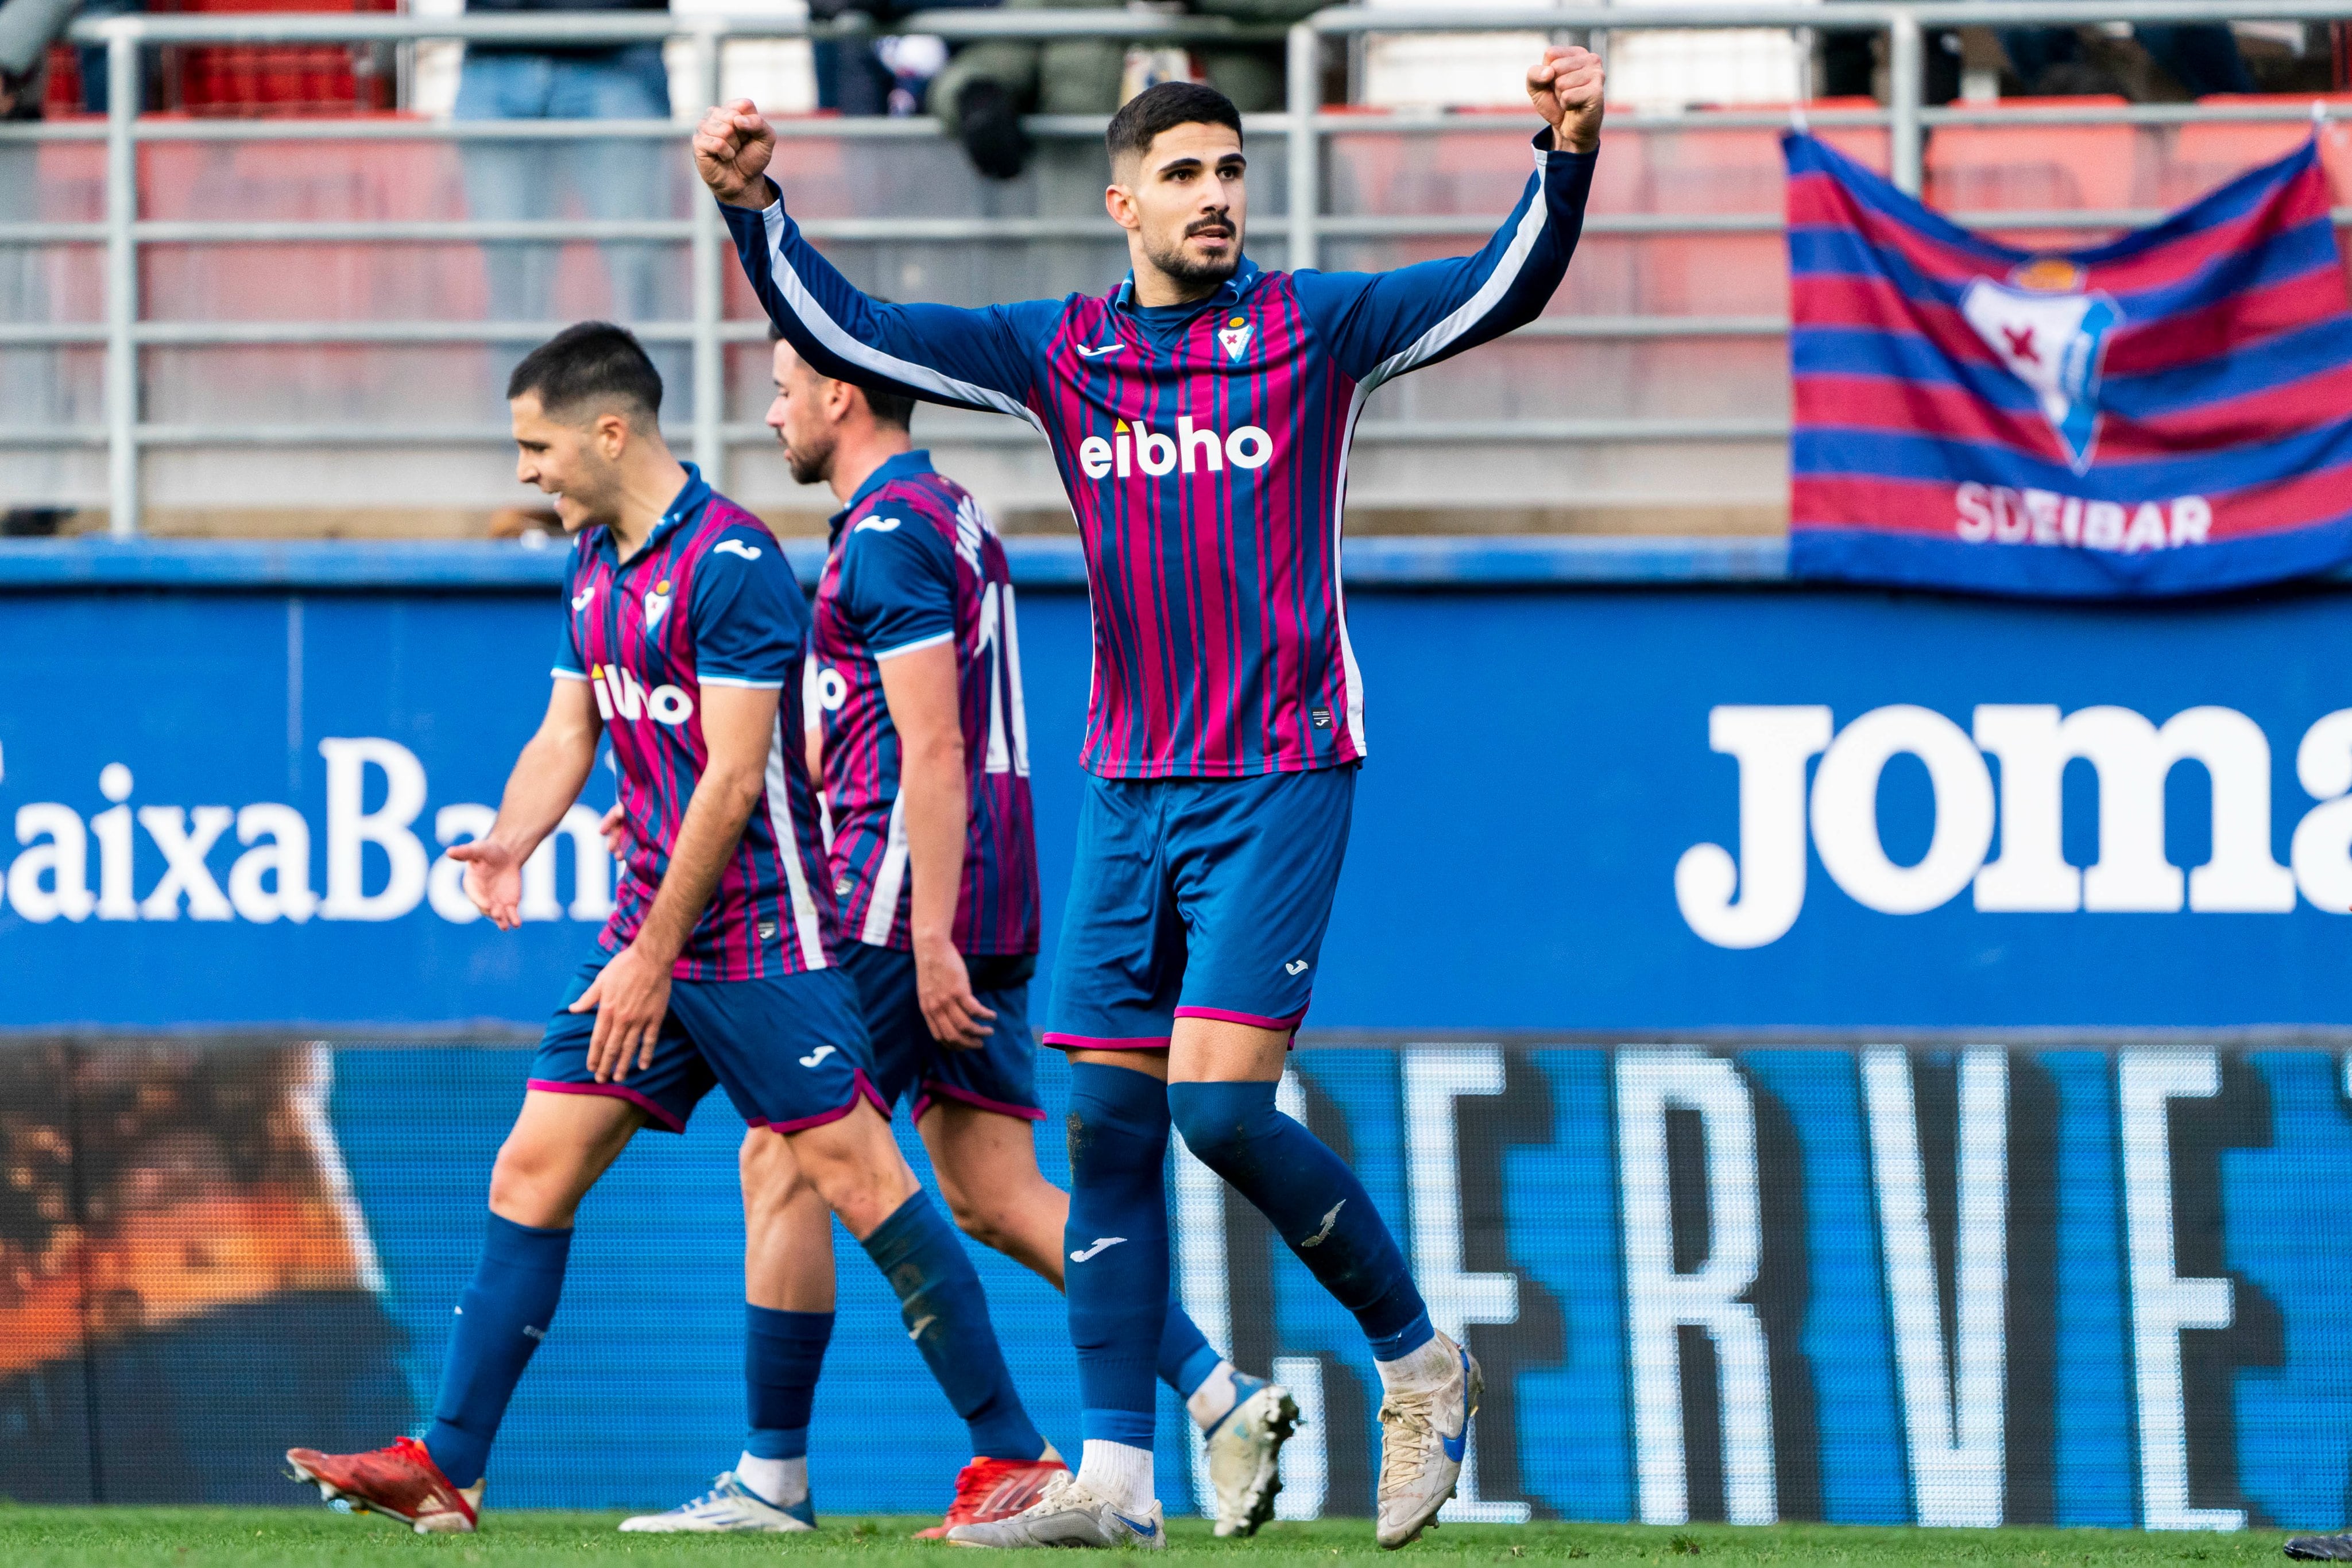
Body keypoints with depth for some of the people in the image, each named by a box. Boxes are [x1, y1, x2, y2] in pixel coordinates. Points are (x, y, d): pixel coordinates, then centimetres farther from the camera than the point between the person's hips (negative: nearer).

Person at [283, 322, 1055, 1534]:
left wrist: (655, 956, -18)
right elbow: (569, 730, 17)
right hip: (649, 933, 9)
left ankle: (1014, 1455, -4)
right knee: (532, 1172, 3)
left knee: (859, 1182, -10)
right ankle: (445, 1466, 5)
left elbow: (733, 779, -19)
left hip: (758, 938, -9)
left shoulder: (731, 562, -16)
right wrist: (512, 840, -4)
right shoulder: (595, 565, 12)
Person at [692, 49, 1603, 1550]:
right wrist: (753, 206, -7)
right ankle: (1116, 1477, 7)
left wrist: (1568, 155, -29)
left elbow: (1508, 287, -12)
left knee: (1221, 1105, -14)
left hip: (1279, 781, -5)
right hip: (1129, 790, 5)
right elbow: (840, 330, 7)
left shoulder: (1308, 329, -3)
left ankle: (1417, 1357, 6)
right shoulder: (1058, 353, 7)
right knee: (1109, 1125, 2)